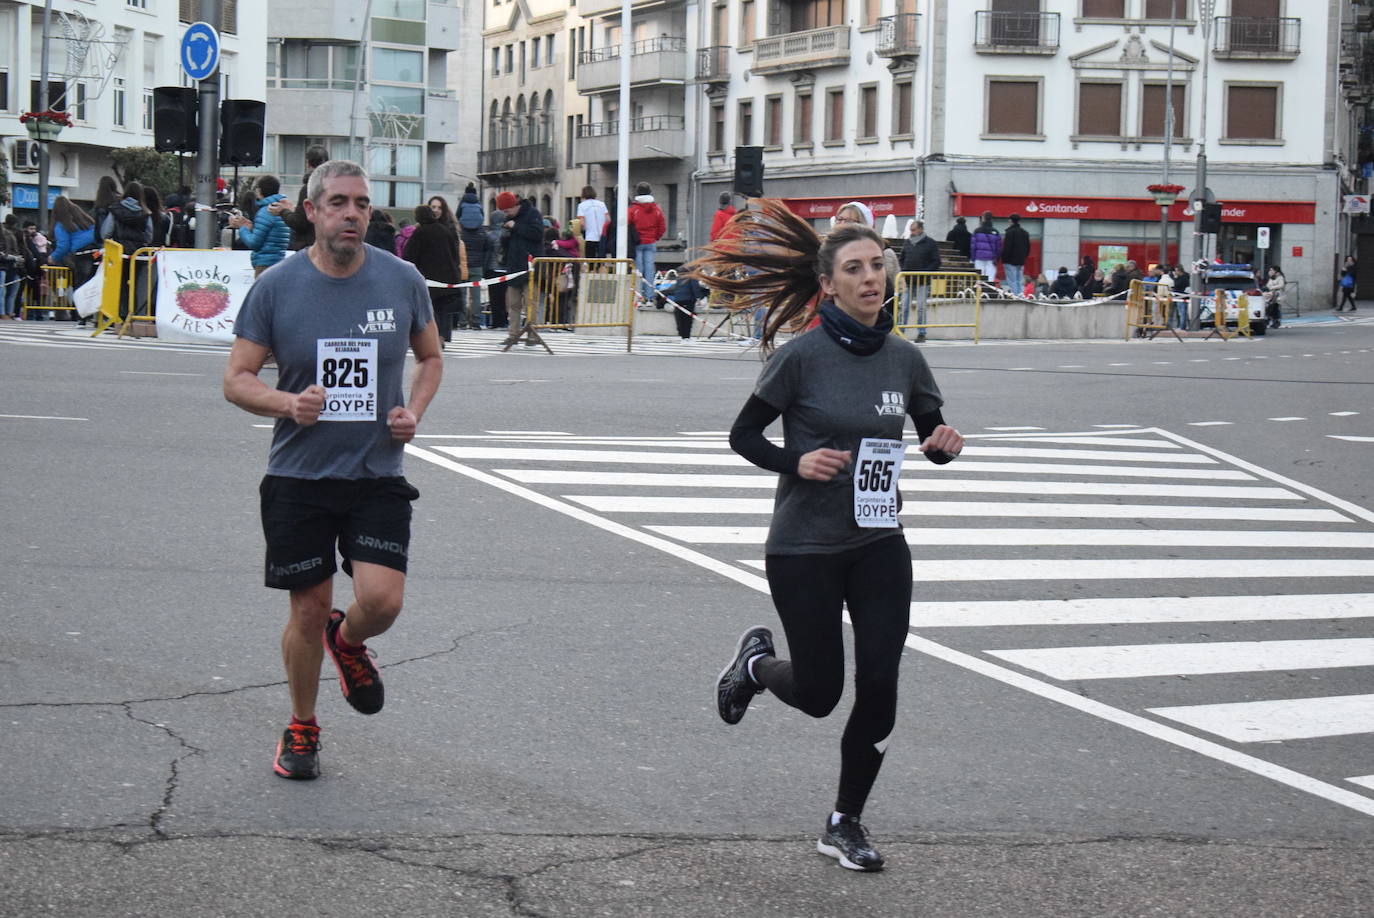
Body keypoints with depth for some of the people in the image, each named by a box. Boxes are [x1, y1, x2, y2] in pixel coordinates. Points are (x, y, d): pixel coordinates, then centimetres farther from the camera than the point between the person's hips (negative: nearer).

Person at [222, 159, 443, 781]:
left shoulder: (401, 280, 1)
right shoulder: (276, 287, -4)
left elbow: (430, 357, 17)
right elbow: (236, 379, 0)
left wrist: (414, 411, -1)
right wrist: (287, 404, -19)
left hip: (378, 474, 1)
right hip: (299, 475, -1)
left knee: (381, 599, -14)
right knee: (309, 608, 4)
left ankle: (347, 642, 23)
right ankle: (301, 728, 27)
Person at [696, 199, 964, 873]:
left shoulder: (904, 359, 1)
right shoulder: (802, 357, -12)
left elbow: (932, 435, 14)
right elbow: (743, 435, -4)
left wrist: (946, 445, -9)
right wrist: (795, 461, -21)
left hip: (878, 544, 4)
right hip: (804, 547, -4)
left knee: (879, 687, -3)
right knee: (819, 695, 5)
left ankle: (845, 824, 16)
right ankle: (756, 661, 41)